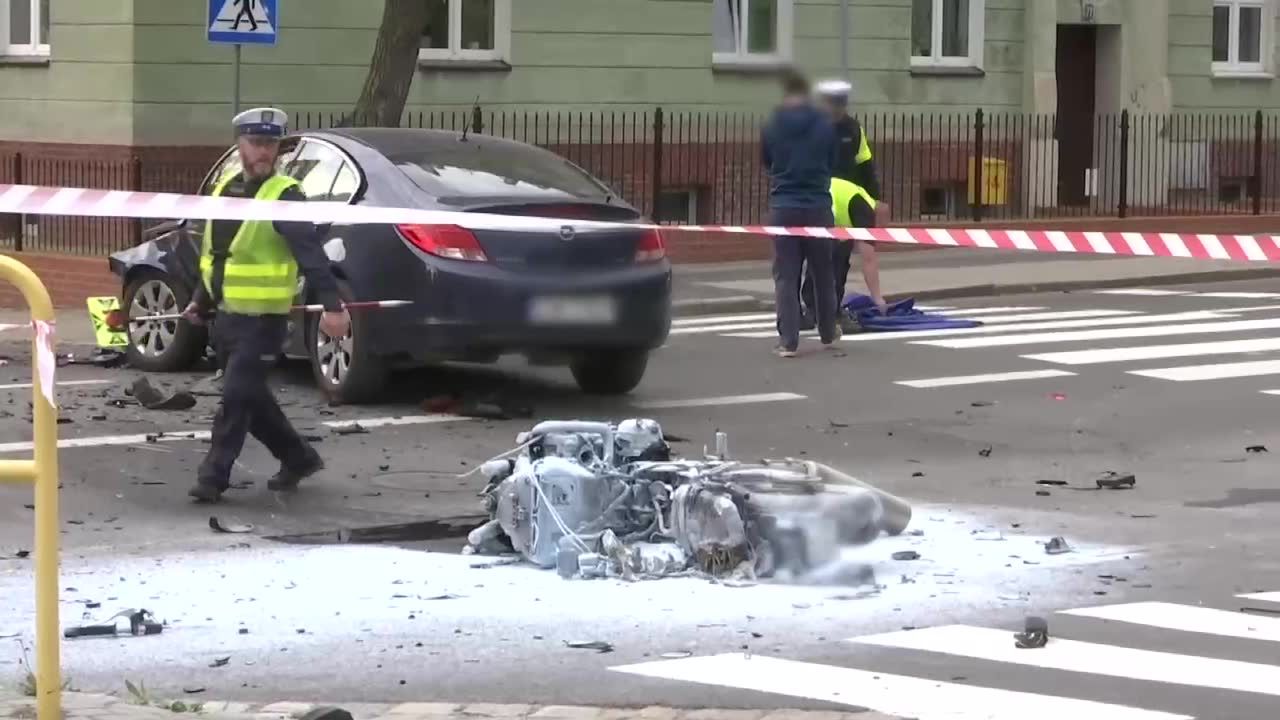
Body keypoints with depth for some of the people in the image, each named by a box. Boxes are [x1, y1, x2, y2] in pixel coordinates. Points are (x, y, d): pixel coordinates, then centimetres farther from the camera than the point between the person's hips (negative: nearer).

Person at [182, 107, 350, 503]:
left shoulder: (284, 196, -13)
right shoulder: (225, 188, 10)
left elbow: (311, 253, -24)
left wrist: (331, 304, -33)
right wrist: (201, 301, 22)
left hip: (262, 320, -8)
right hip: (227, 315, 8)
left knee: (236, 396, -8)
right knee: (251, 397, 16)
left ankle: (213, 477, -1)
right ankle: (298, 458, 31)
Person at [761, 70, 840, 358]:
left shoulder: (772, 128, -4)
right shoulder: (825, 125, -4)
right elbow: (833, 163, 8)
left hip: (783, 207, -1)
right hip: (818, 206, 1)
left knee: (786, 276, 2)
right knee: (822, 272, 16)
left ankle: (788, 341, -3)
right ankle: (828, 332, 29)